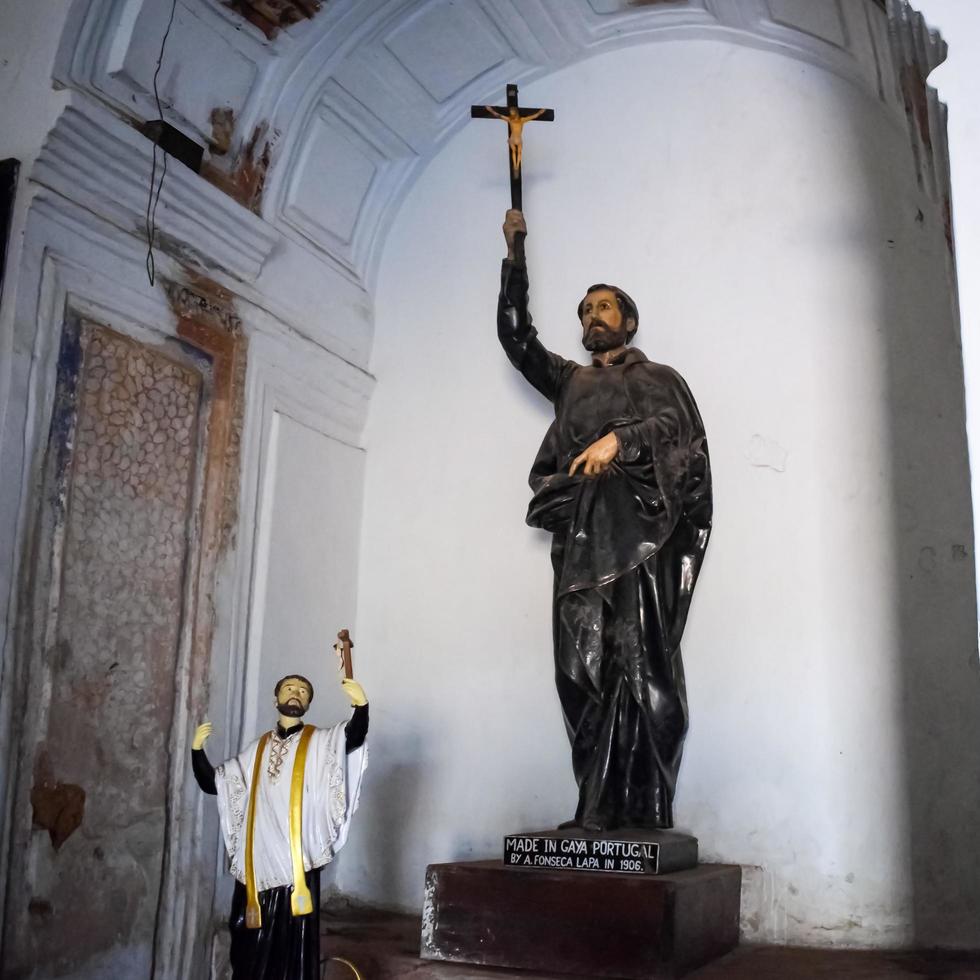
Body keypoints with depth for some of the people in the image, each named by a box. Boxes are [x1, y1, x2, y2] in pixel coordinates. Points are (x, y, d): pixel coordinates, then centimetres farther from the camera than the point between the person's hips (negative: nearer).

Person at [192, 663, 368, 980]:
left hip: (296, 865, -3)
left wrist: (361, 705, -37)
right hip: (257, 865, 4)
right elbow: (212, 783, 16)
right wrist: (197, 750, -1)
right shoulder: (258, 748, 14)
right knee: (253, 946, 10)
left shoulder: (319, 742, 2)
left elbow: (353, 737, -18)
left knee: (293, 944, 0)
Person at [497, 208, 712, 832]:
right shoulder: (570, 381, 30)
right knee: (584, 668, -7)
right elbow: (515, 334, 27)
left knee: (642, 664, -13)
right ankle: (600, 809, -9)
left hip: (639, 528, -4)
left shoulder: (659, 378, 18)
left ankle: (648, 811, -15)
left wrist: (619, 437, -20)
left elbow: (677, 422, -2)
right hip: (580, 533, 4)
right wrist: (516, 251, 27)